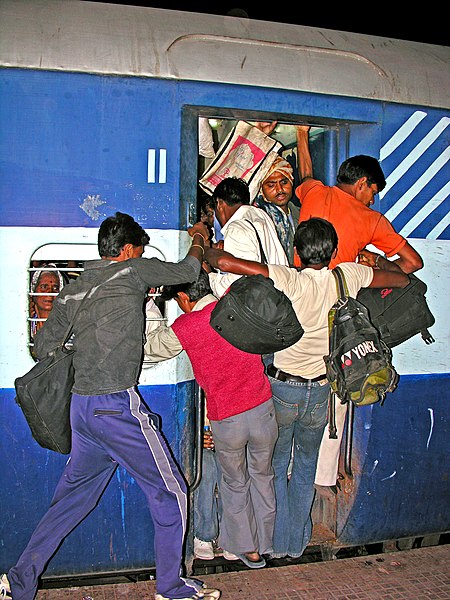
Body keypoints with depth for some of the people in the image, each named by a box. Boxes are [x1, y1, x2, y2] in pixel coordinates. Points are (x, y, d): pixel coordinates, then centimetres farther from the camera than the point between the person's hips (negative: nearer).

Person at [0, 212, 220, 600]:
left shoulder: (72, 291, 13)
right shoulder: (132, 271, -5)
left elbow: (43, 347, 19)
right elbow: (188, 271, 8)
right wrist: (199, 240, 28)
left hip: (81, 406, 8)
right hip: (119, 406, -7)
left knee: (72, 497, 21)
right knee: (169, 492, 8)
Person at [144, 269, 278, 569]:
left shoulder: (183, 328, -10)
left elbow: (152, 346, 8)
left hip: (226, 420, -3)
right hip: (263, 409, 3)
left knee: (235, 484, 21)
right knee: (263, 477, 23)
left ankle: (246, 549, 34)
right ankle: (265, 543, 38)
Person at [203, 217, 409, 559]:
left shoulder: (291, 281, -21)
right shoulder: (349, 277, -10)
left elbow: (224, 262, -29)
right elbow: (402, 279, 7)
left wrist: (210, 252, -7)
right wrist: (376, 261, 24)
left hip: (282, 388, -3)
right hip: (321, 392, 4)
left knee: (275, 469, 17)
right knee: (306, 470, 23)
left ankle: (278, 543, 27)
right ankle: (298, 543, 35)